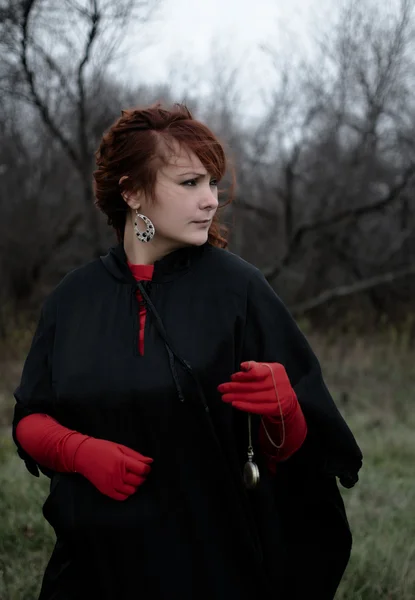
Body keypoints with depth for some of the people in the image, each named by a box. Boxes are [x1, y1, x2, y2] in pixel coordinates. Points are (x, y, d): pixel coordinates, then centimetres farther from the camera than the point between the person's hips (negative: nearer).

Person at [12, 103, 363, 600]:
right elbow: (30, 421, 5)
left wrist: (281, 409, -28)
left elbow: (292, 450, -7)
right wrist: (81, 452, -14)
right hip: (98, 560, 2)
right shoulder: (74, 298, 0)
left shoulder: (238, 288, -8)